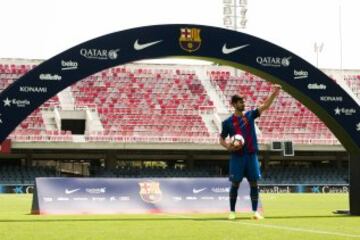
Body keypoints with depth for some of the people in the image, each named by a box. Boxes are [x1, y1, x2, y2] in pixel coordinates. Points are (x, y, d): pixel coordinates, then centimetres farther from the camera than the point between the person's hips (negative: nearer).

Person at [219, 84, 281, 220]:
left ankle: (255, 211, 4)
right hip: (236, 156, -2)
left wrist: (274, 94, -13)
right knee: (235, 184, 1)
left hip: (251, 155, 2)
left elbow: (265, 106, 0)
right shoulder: (228, 122, 1)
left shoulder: (250, 115, 7)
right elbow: (221, 139, 6)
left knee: (254, 183, 0)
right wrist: (228, 146, -14)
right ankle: (232, 211, 11)